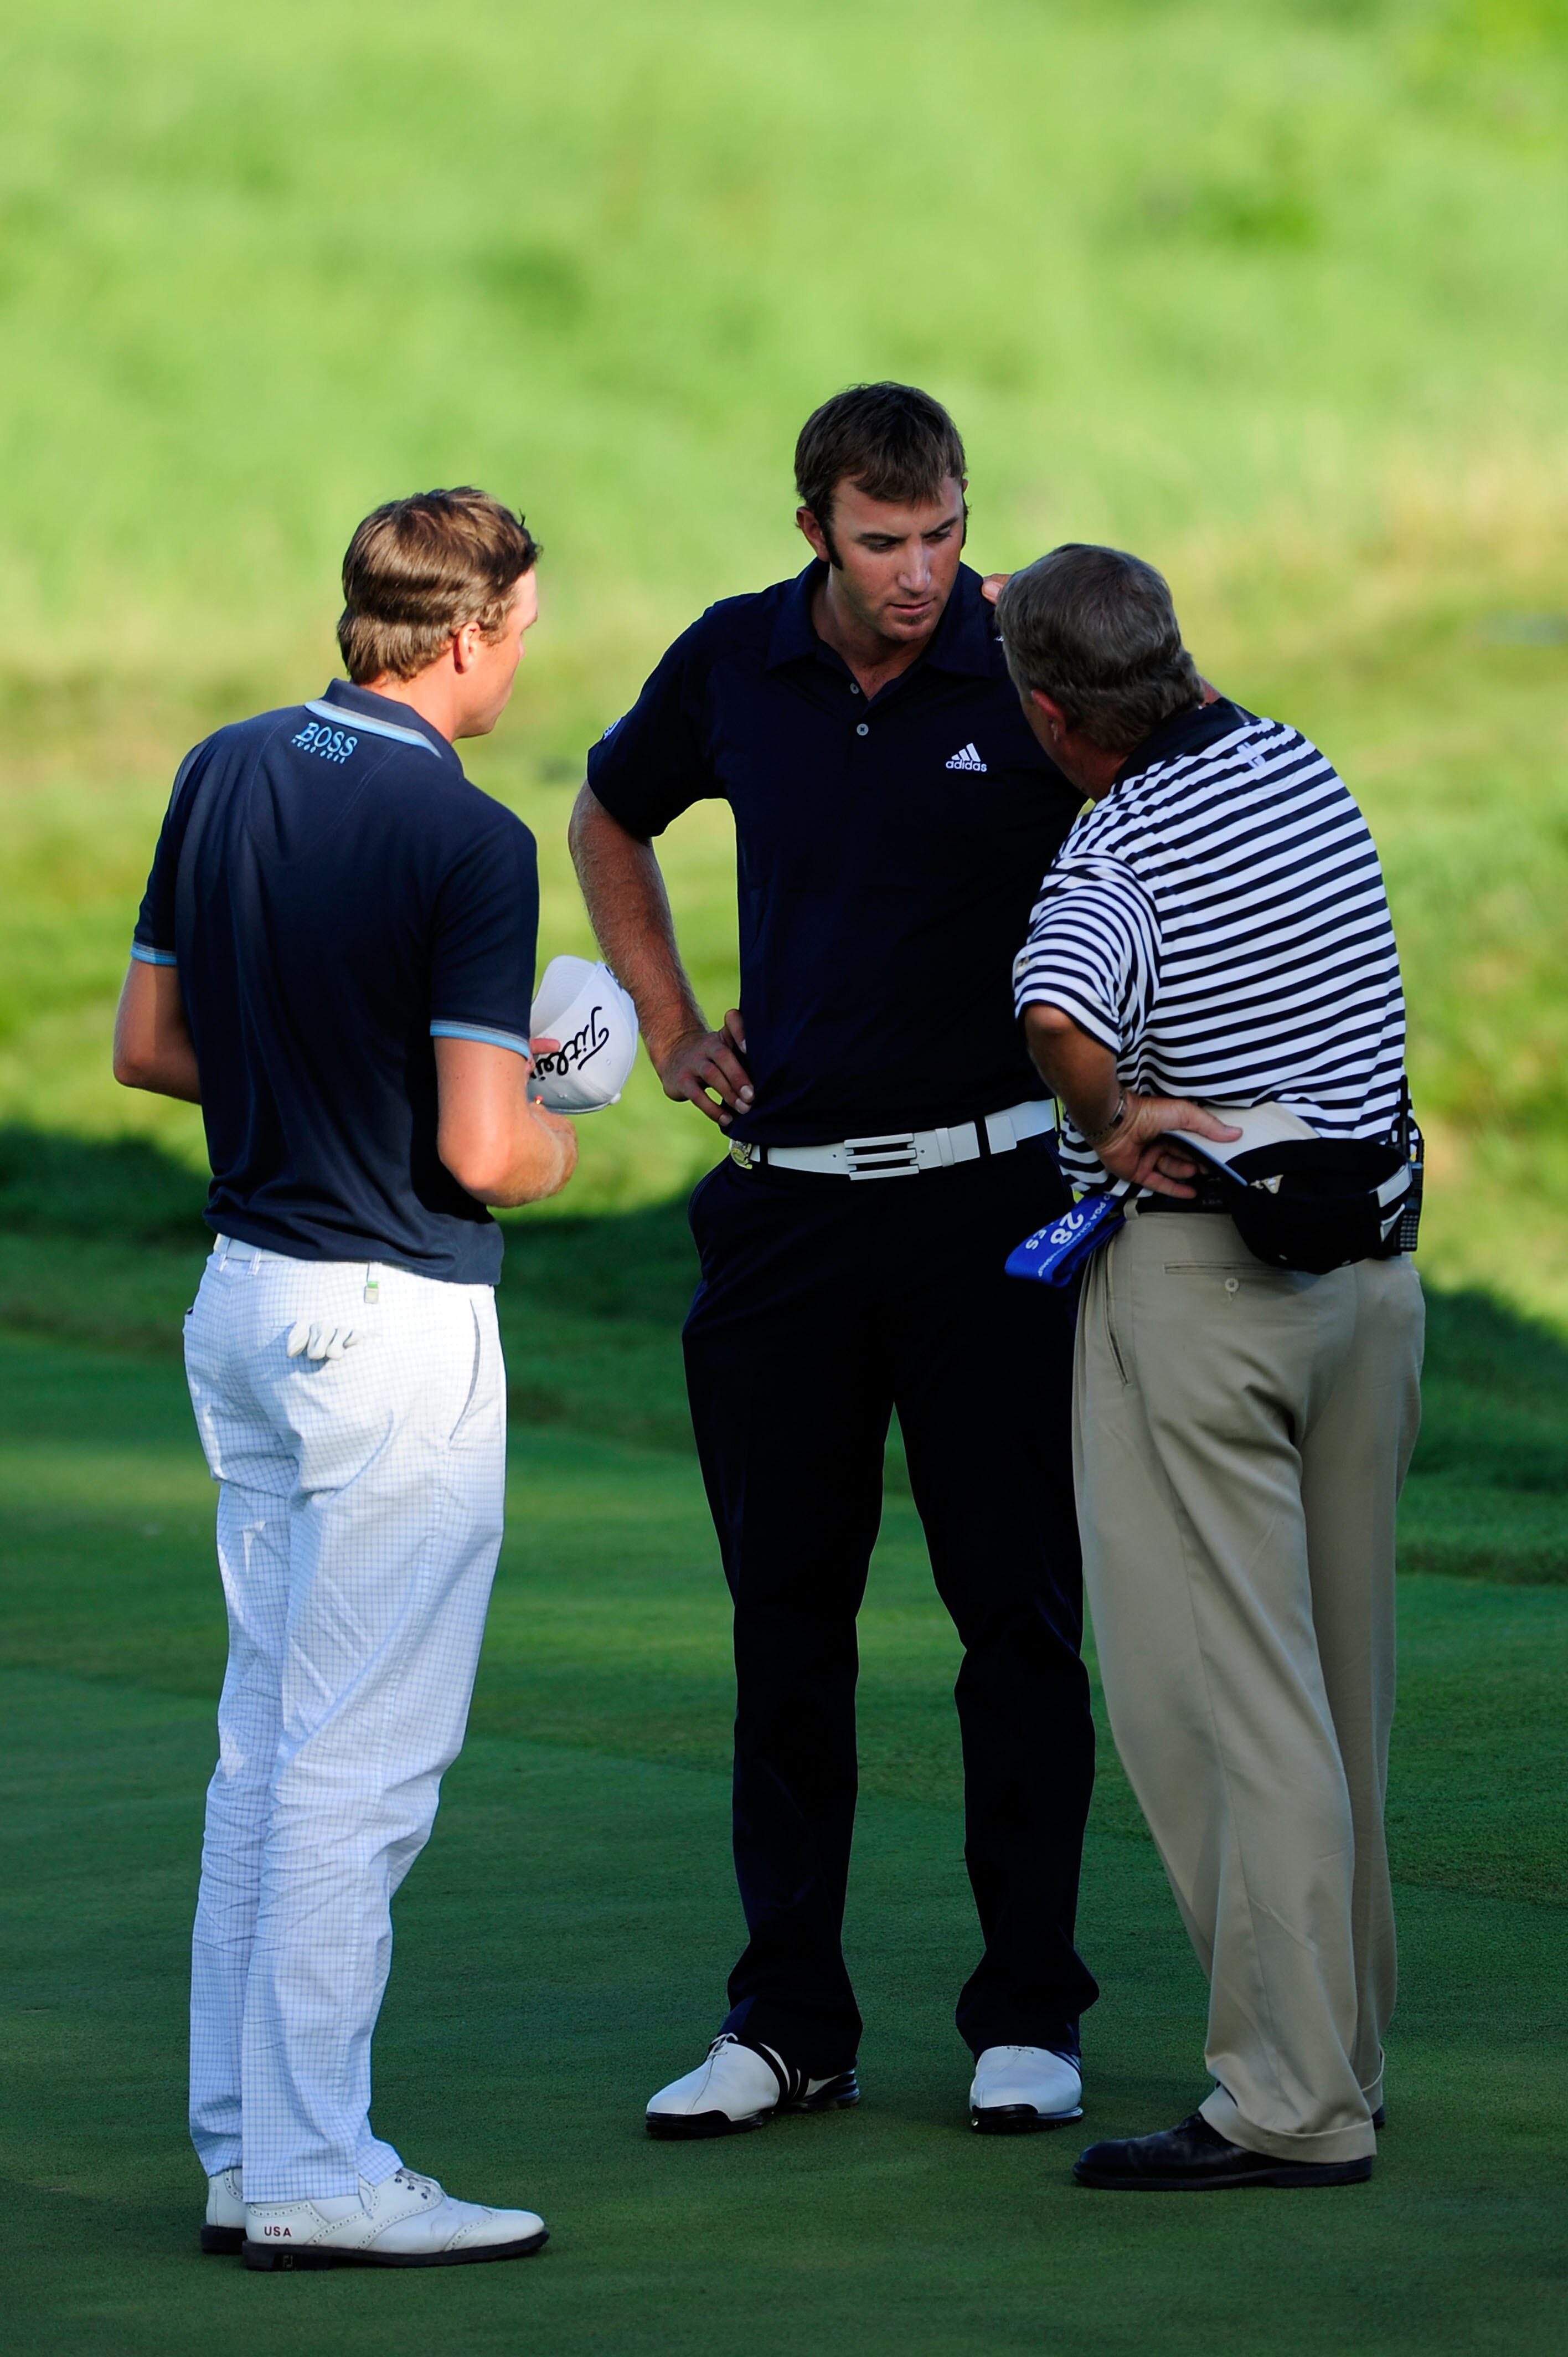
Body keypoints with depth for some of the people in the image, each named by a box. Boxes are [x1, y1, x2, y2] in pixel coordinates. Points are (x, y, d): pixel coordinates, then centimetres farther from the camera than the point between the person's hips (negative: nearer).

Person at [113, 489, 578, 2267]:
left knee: (269, 1741, 14)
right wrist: (553, 1145, 2)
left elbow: (147, 1044, 12)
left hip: (243, 1297, 8)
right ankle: (315, 2176, -1)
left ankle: (245, 2149, 17)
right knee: (358, 1762, -4)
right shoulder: (466, 841, -17)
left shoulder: (226, 773, 6)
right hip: (393, 1321, -8)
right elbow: (482, 1151, -20)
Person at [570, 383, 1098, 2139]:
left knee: (1016, 1606, 0)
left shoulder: (1032, 674, -8)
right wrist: (667, 1026, 13)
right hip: (786, 1196, 3)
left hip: (987, 1188, -3)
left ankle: (1028, 2011, 8)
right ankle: (790, 2020, 12)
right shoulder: (734, 667, 2)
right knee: (785, 1613, 5)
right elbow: (610, 819, 22)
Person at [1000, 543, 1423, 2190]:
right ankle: (1341, 2044, 24)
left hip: (1200, 1277, -8)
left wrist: (1117, 1118, -19)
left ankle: (1289, 2101, -9)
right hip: (1370, 1255, 8)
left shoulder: (1117, 853, -17)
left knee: (1220, 1695, -6)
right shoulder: (1297, 764, 8)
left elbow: (1060, 1018, -37)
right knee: (1333, 1682, 15)